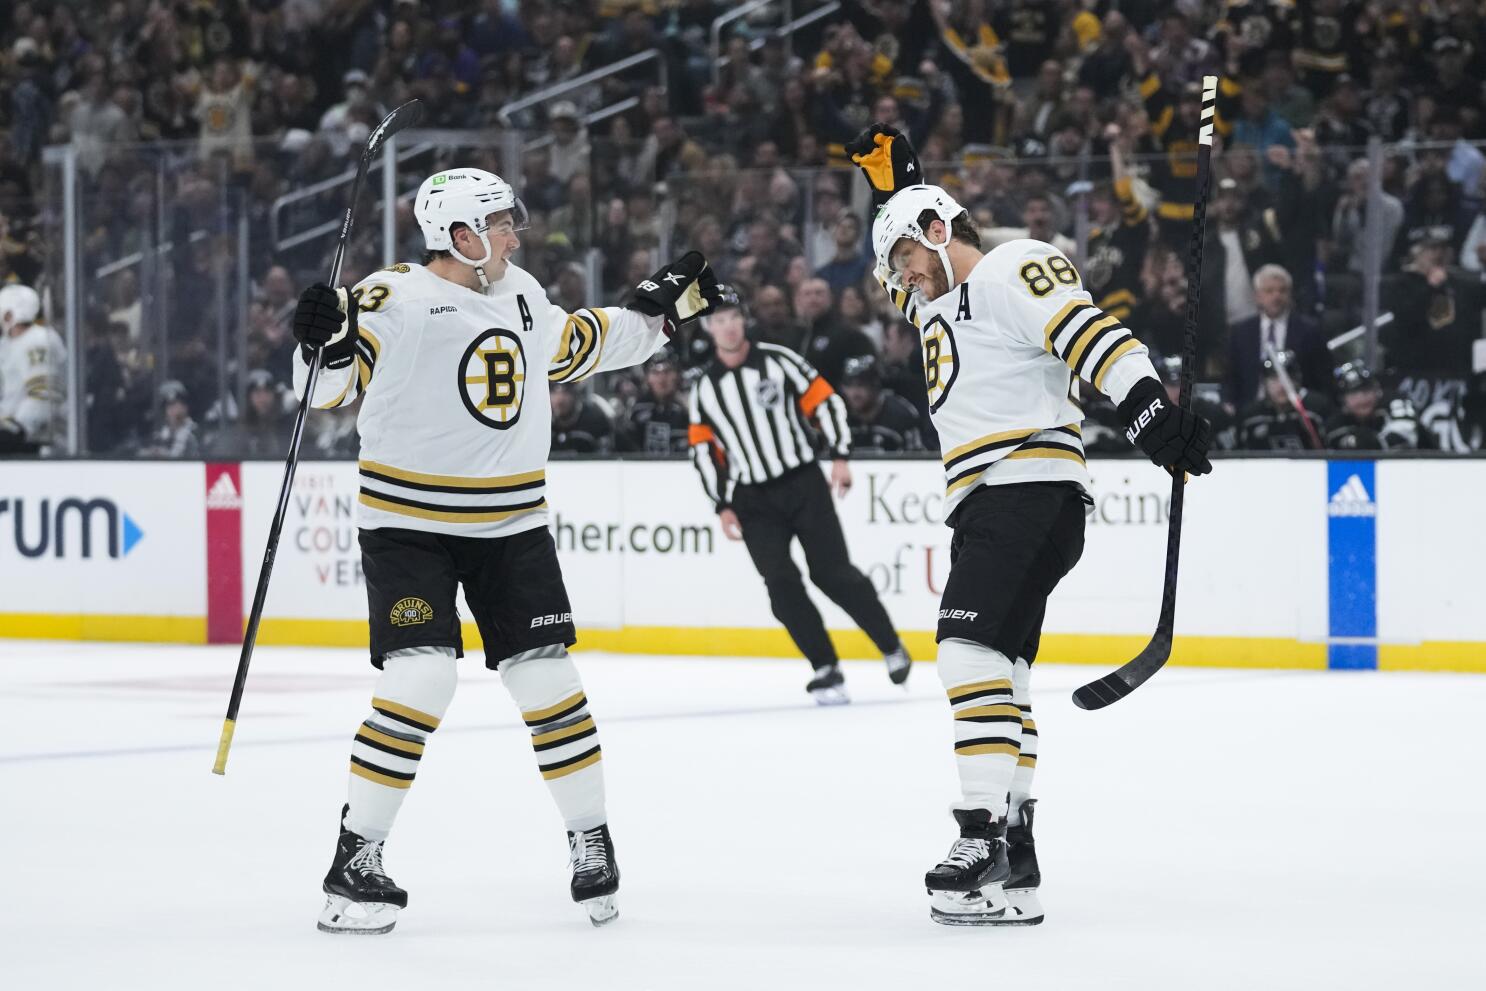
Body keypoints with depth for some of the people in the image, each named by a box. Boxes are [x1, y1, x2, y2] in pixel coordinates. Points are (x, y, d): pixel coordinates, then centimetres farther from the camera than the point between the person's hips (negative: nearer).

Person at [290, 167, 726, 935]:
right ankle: (356, 861, -5)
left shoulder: (520, 294, 9)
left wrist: (658, 310, 26)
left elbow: (578, 346, 26)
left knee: (550, 684, 3)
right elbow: (327, 385, -21)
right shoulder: (395, 299, -14)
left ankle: (591, 843, 18)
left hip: (511, 526, 6)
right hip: (410, 526, -6)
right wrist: (325, 342, -41)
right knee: (420, 684, -17)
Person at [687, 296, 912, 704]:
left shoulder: (778, 361, -4)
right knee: (781, 583, -12)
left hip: (803, 483, -2)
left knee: (833, 573, -6)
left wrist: (839, 456, -11)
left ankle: (891, 647, 12)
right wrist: (722, 505, 4)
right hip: (752, 501, 3)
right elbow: (703, 449, 10)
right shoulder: (705, 387, 6)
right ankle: (826, 670, -7)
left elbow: (824, 401, -3)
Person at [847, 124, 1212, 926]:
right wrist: (892, 181, 32)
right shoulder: (940, 306, 25)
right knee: (998, 674, 9)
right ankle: (1012, 860, 10)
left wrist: (1150, 410, -30)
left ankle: (987, 836, -28)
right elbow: (907, 270, 45)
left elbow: (1094, 337, -17)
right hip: (986, 510, 11)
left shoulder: (1012, 271, -5)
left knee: (973, 654, -21)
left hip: (1029, 490, -11)